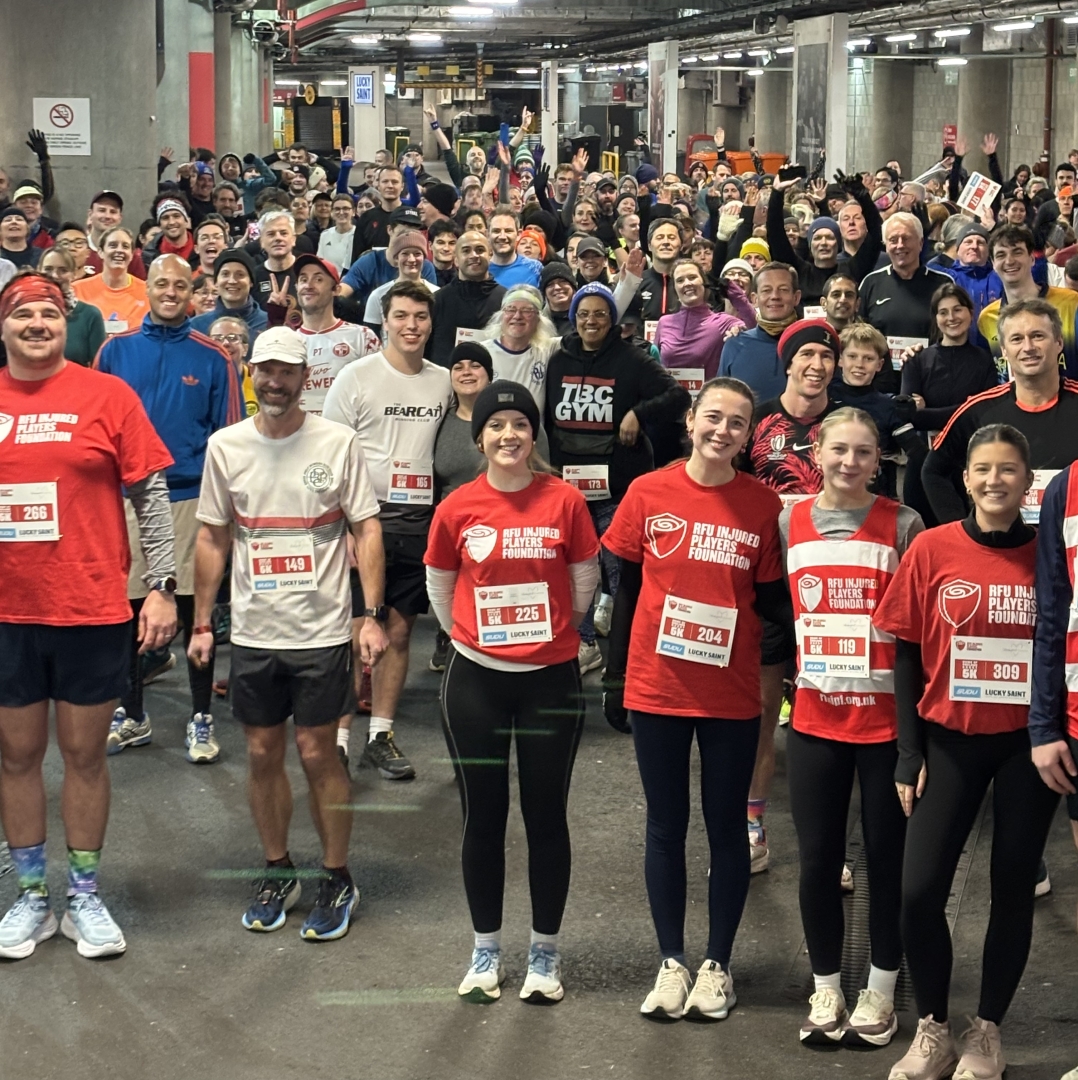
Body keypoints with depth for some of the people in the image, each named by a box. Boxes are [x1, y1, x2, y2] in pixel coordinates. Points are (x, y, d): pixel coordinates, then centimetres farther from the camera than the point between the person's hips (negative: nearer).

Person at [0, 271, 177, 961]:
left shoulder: (107, 396, -2)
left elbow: (151, 495, -1)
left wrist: (163, 587, -6)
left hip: (92, 610, -2)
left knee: (85, 752, 7)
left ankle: (85, 897, 20)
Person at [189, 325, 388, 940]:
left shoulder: (338, 443, -4)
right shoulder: (226, 446, 3)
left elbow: (367, 530, -3)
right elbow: (213, 538, 9)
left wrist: (373, 617, -10)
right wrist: (202, 623, 7)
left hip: (323, 630, -3)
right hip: (252, 632, 3)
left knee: (318, 753, 2)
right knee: (263, 753, 10)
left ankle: (338, 880, 16)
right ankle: (279, 873, 26)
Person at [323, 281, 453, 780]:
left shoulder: (443, 382, 10)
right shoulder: (357, 377, -3)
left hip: (418, 522, 4)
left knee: (398, 632, 9)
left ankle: (381, 736, 18)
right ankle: (338, 739, 5)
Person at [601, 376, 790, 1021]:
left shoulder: (764, 504, -3)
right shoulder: (649, 493, -3)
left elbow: (772, 599, 3)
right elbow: (626, 590, 3)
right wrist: (614, 677, 4)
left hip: (732, 695, 0)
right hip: (656, 689, 0)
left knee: (726, 827, 9)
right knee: (667, 825, 10)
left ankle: (718, 965, 23)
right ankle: (672, 962, 22)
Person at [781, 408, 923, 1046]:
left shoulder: (903, 526, -3)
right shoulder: (789, 524, 4)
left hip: (886, 718, -2)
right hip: (815, 718, 2)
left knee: (888, 857, 7)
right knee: (819, 859, 7)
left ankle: (881, 991, 21)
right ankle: (826, 989, 22)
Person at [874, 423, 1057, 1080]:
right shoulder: (933, 549, -4)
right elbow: (908, 657, 0)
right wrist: (909, 755, -3)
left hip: (1028, 744, 1)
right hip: (951, 741, 0)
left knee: (1014, 890, 7)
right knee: (920, 891, -7)